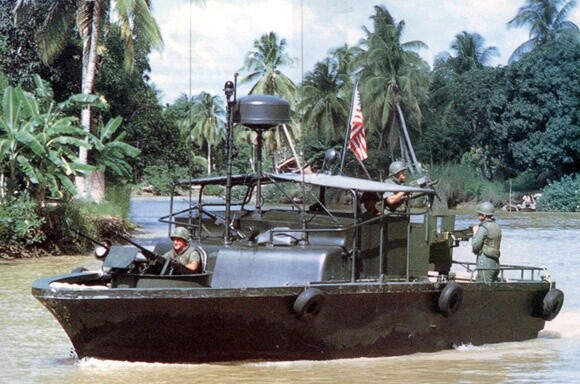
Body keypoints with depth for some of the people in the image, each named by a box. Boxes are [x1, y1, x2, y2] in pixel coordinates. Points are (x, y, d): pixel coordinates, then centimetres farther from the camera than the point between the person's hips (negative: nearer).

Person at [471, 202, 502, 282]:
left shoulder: (484, 228, -14)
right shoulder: (496, 227, 13)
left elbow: (475, 246, -14)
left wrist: (475, 233, 0)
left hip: (485, 265, -9)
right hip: (495, 264, 9)